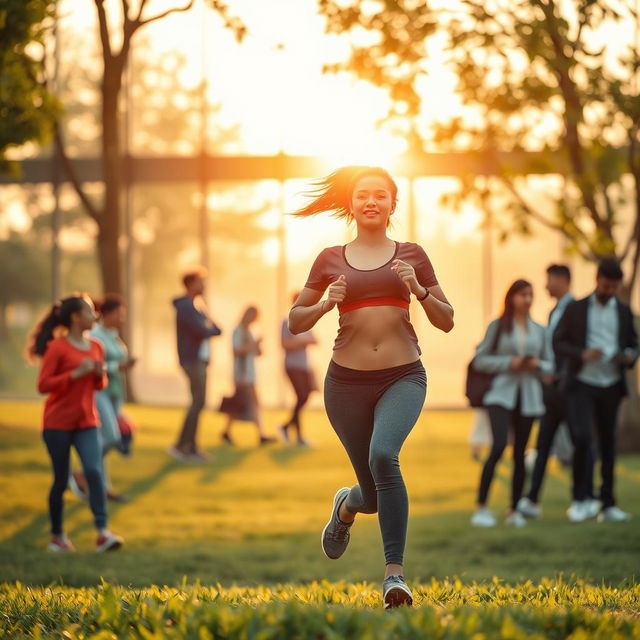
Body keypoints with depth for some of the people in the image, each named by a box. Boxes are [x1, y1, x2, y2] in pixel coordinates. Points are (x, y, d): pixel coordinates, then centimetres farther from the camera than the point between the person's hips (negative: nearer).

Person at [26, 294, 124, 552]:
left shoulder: (96, 347, 8)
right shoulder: (57, 348, -10)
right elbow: (43, 385, -14)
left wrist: (100, 375, -3)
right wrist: (76, 374, -21)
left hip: (86, 422, 4)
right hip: (58, 423, -4)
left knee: (94, 471, -15)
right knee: (61, 480, 3)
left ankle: (102, 533, -20)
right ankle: (57, 536, 19)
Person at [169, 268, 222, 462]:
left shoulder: (197, 306, 18)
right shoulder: (186, 307, -14)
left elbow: (216, 330, 17)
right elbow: (203, 331, -22)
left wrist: (209, 329, -5)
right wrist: (211, 328, -1)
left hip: (199, 360, 10)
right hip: (193, 360, -10)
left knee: (197, 402, 9)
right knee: (198, 402, -13)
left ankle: (192, 448, 10)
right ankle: (180, 445, -14)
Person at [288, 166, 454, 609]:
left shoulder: (411, 255, 7)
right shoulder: (331, 259, 8)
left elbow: (446, 321, 8)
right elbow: (295, 323, 11)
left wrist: (418, 290, -10)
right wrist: (325, 305, -9)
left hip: (403, 377, -1)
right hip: (347, 381, 1)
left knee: (383, 455, -30)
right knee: (376, 492, 5)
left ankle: (395, 573, -27)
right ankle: (346, 506, 46)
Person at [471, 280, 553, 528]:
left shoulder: (539, 330, 12)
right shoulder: (497, 327, 2)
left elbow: (550, 365, 15)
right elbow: (480, 360, 0)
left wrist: (537, 365, -7)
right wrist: (509, 363, -12)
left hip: (529, 397, 4)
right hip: (502, 393, -4)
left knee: (520, 453, 5)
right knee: (499, 445, -19)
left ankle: (514, 510, 15)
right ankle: (481, 507, -14)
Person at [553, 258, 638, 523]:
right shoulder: (576, 309, 2)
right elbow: (558, 344, 0)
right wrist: (582, 354, -18)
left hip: (611, 385, 3)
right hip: (581, 384, -3)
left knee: (608, 444, 5)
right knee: (582, 438, -16)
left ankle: (608, 505, 8)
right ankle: (580, 499, -4)